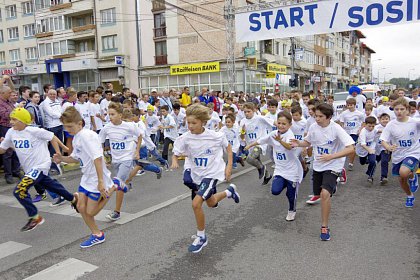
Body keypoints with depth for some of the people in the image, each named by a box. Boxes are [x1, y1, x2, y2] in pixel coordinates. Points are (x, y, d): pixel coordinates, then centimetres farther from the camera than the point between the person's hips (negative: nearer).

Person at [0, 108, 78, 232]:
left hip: (40, 166, -8)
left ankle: (35, 218, -4)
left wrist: (58, 154, -8)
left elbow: (52, 137, -10)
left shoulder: (34, 131, -18)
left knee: (19, 190, -17)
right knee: (50, 184, 21)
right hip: (29, 168, 8)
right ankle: (73, 198, 43)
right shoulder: (11, 132, 1)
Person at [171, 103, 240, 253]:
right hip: (196, 174, 5)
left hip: (212, 173, -5)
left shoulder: (215, 136, -19)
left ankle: (201, 237, 2)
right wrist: (174, 161, -32)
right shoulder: (185, 138, -15)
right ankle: (229, 191, 55)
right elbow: (175, 154, -9)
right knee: (211, 203, 24)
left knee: (196, 203, -20)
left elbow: (228, 147, -1)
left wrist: (229, 166, -7)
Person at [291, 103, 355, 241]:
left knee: (325, 193, -26)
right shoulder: (313, 127, -7)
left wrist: (331, 156, -36)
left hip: (332, 166, -6)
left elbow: (351, 148, -26)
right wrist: (299, 144, -11)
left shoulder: (336, 129, -22)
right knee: (317, 194, 19)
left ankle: (324, 227, -8)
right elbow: (308, 142, 11)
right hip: (317, 165, 6)